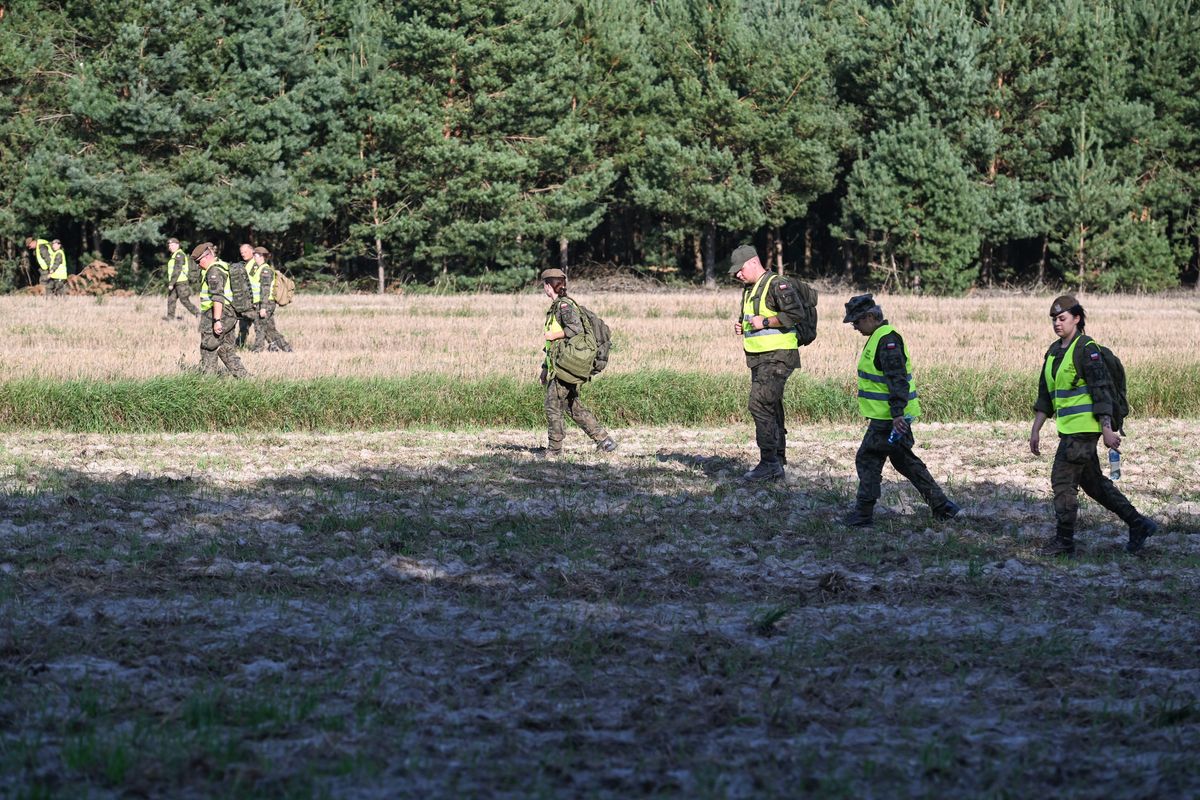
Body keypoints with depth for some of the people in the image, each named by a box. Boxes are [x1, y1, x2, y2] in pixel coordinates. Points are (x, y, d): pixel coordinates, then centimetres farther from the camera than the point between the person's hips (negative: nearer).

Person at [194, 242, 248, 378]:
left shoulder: (214, 271, -15)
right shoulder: (224, 267, 17)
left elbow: (217, 297, -24)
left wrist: (217, 320, -27)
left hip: (215, 316, -10)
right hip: (230, 315, 10)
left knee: (208, 351, -2)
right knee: (226, 349, 12)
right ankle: (241, 376, 7)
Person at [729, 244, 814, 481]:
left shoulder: (778, 284, -12)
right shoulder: (749, 289, 18)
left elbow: (796, 313, -22)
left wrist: (765, 322, -19)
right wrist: (742, 327, 10)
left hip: (777, 357, -10)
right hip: (759, 358, 10)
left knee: (760, 405, -17)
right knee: (771, 410, 11)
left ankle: (769, 462, -17)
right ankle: (777, 465, 14)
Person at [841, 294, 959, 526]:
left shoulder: (887, 340, -18)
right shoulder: (879, 338, 16)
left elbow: (897, 379, -25)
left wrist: (897, 413, -29)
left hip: (889, 418, -11)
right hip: (892, 415, 11)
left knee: (868, 459, -4)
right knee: (904, 460, 16)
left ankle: (863, 513, 1)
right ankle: (941, 505, 18)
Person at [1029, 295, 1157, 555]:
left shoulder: (1086, 348, -12)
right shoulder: (1054, 351, 15)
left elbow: (1101, 391, -16)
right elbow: (1045, 396, 19)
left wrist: (1107, 430, -19)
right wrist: (1035, 430, 15)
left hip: (1084, 427, -9)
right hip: (1068, 427, 9)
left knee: (1062, 480, -7)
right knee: (1092, 482, 13)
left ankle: (1064, 541, 1)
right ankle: (1138, 525, 21)